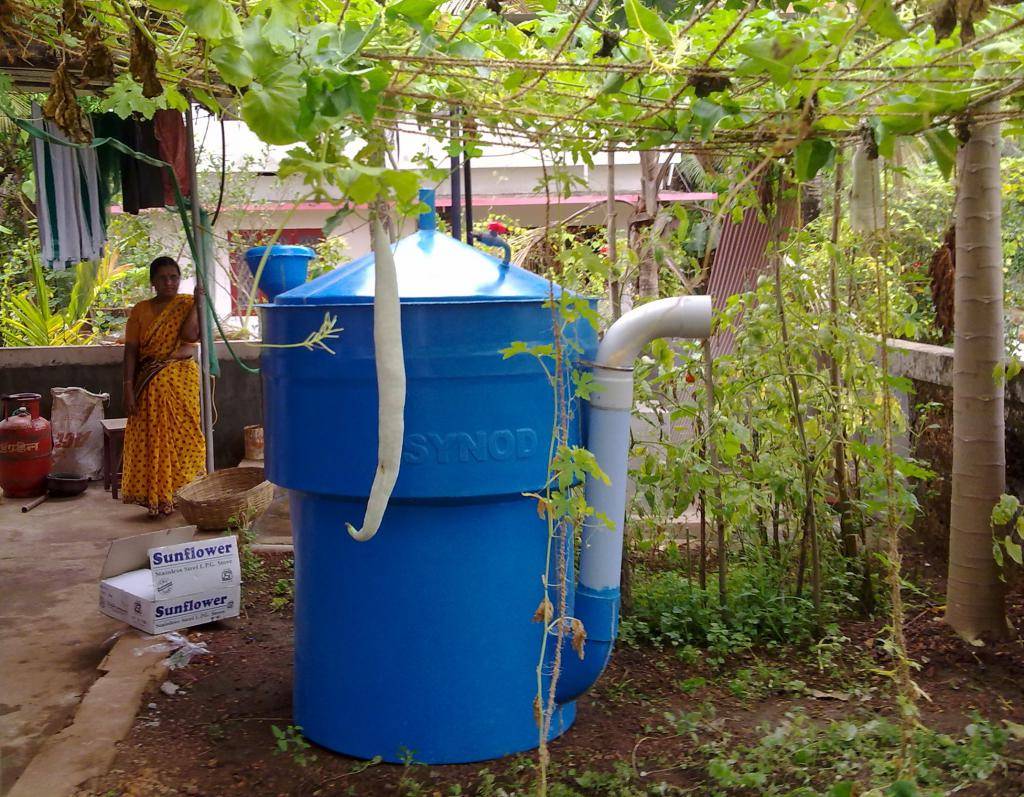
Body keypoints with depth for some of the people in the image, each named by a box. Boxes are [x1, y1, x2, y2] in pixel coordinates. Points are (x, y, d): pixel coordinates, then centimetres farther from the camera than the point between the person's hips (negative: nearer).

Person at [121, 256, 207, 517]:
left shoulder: (188, 304, 2)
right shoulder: (140, 310, 5)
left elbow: (190, 335, -16)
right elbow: (131, 350, 0)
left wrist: (197, 302, -19)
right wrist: (128, 387, -7)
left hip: (182, 381, -1)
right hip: (149, 385, 1)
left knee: (182, 437, 0)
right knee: (151, 441, 2)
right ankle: (155, 497, 11)